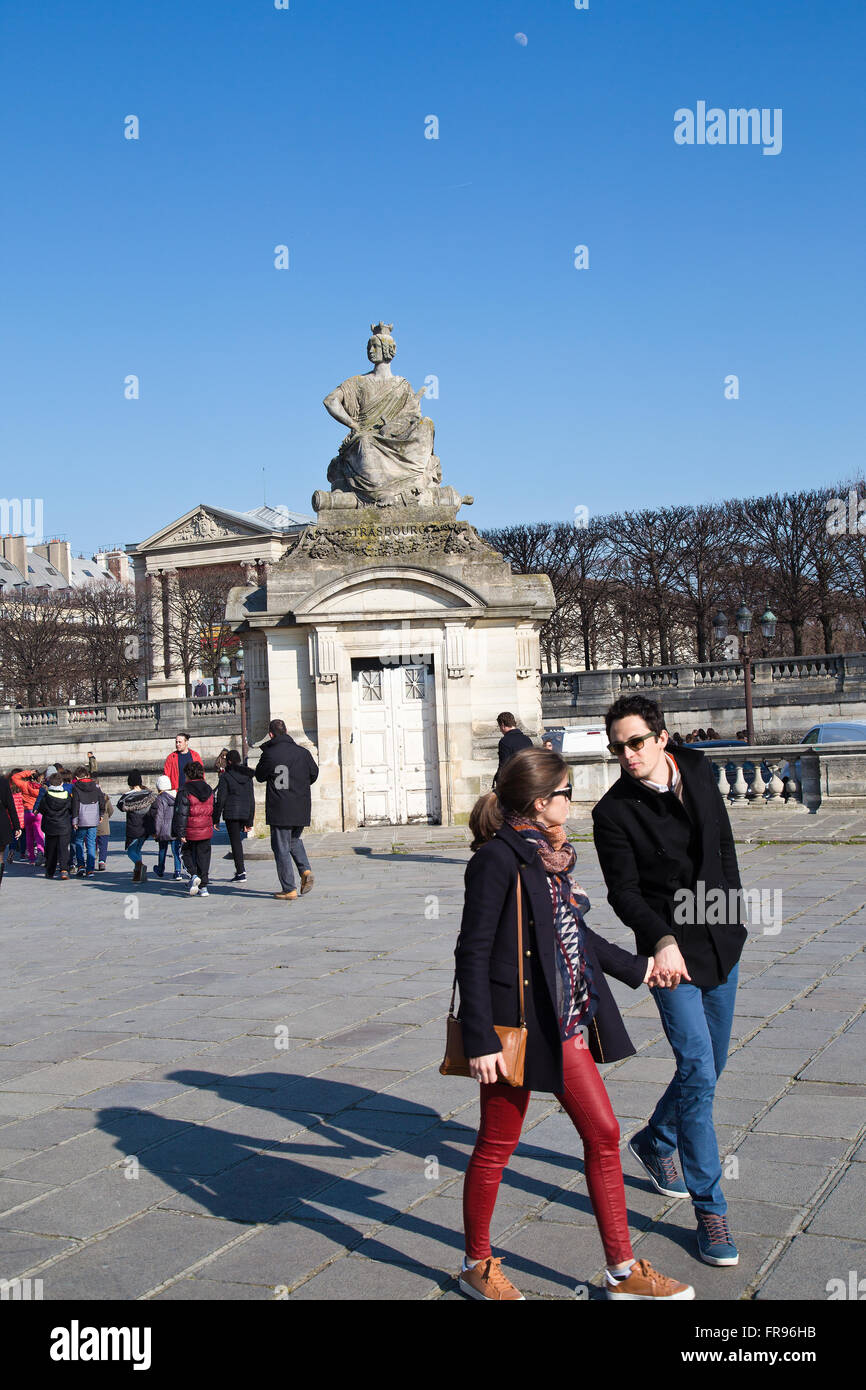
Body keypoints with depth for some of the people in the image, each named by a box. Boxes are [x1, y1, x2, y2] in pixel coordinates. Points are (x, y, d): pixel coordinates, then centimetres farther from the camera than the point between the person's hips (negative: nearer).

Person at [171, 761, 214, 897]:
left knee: (188, 853, 15)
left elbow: (181, 813, -13)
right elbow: (212, 810, 17)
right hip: (206, 830, 4)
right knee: (203, 856, 9)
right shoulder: (209, 790, 7)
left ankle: (193, 875, -11)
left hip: (190, 831, -4)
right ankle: (203, 887, 7)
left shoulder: (184, 791, -10)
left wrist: (180, 833, -12)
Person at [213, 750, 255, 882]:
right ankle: (241, 868, 13)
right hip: (245, 813, 5)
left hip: (231, 813, -5)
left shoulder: (225, 776, -7)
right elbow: (252, 799, 10)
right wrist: (250, 820, 15)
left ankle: (241, 873, -2)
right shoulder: (247, 775, 8)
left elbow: (221, 799, -8)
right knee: (237, 840, 19)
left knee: (235, 841, -1)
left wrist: (216, 819, -1)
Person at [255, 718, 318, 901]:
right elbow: (314, 774, 13)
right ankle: (306, 870, 4)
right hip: (301, 809, 4)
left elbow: (260, 776, 6)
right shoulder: (303, 753, 0)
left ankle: (289, 889, 3)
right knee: (295, 840, 25)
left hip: (279, 810, -4)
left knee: (281, 848, 3)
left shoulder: (269, 755, -10)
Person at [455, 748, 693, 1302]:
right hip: (515, 1026, -8)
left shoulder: (549, 855, 9)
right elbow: (473, 952, -18)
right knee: (497, 1146, 7)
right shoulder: (498, 860, -17)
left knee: (603, 1133, 9)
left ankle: (622, 1270, 20)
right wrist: (480, 1039, -20)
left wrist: (634, 967, 30)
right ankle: (477, 1264, 26)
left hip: (565, 1022, 8)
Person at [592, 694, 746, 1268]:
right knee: (698, 1074, -12)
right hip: (672, 952, -6)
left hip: (722, 941, 6)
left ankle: (656, 1141, 41)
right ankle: (710, 1209, -3)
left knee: (708, 1067, 16)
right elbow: (624, 893, -17)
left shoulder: (698, 770, 3)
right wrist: (663, 940, -33)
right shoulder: (614, 811, -12)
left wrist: (732, 913, 16)